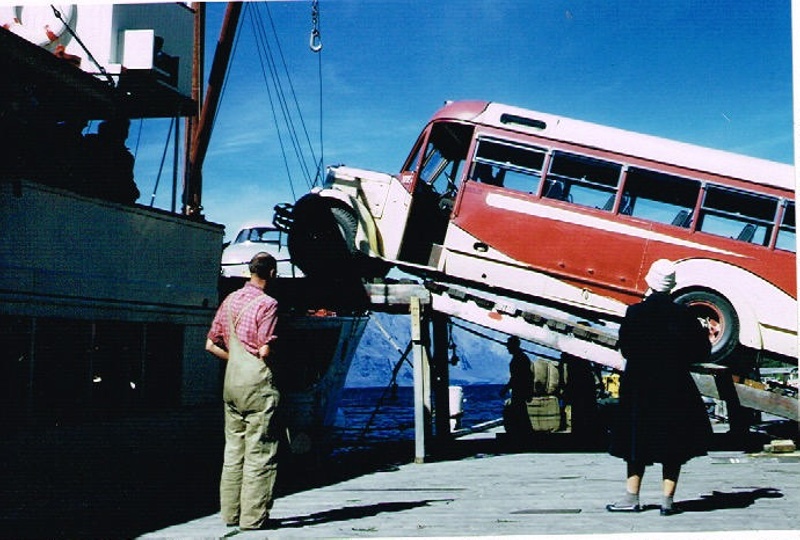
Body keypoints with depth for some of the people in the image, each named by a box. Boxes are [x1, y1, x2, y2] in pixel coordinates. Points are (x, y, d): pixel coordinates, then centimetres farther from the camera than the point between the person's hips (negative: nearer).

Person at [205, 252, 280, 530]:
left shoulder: (230, 300, 11)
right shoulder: (267, 303, -11)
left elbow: (211, 344, 13)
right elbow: (265, 351, -17)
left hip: (231, 381, 7)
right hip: (258, 382, -7)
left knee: (233, 450, 13)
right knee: (259, 453, -1)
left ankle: (231, 513, 19)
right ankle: (253, 517, 2)